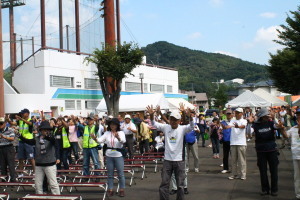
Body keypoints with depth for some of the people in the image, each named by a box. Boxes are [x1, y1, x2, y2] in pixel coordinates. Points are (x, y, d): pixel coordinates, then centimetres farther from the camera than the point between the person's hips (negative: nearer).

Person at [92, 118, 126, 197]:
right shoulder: (107, 133, 5)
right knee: (110, 174, 10)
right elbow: (100, 140, -7)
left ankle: (122, 190, 12)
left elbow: (123, 140, -23)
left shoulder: (121, 133, -4)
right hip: (109, 156, 3)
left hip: (118, 155, -3)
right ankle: (110, 190, 17)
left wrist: (118, 137, -44)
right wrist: (95, 138, -29)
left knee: (121, 174, 3)